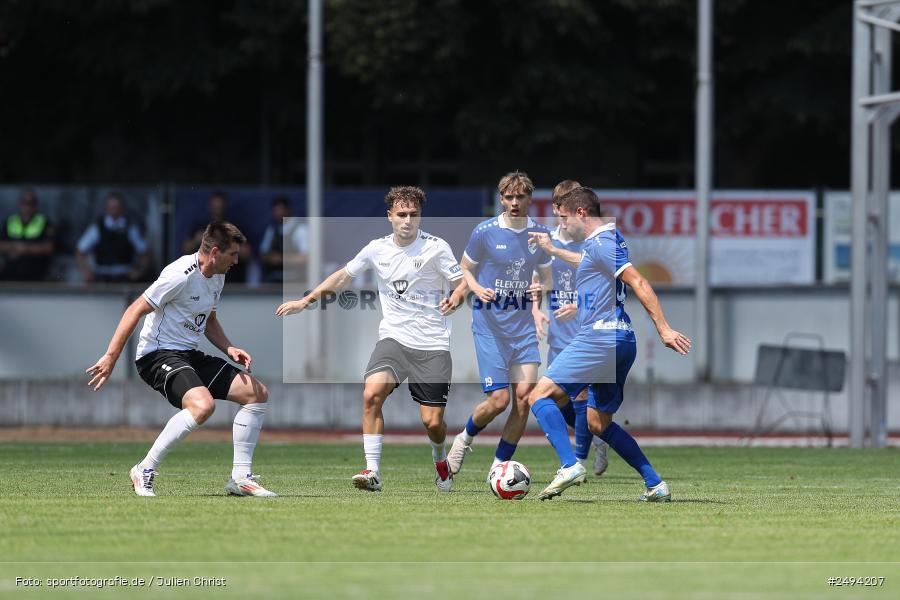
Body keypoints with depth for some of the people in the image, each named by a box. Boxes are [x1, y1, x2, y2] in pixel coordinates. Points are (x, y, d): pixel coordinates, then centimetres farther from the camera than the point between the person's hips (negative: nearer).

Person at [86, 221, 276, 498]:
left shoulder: (217, 277, 10)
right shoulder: (181, 275, -20)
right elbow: (136, 310, -19)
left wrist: (230, 349, 7)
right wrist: (111, 357, -21)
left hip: (190, 355, 10)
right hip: (158, 354, -10)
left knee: (258, 394, 4)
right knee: (203, 405, -34)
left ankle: (241, 478, 7)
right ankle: (144, 472, -20)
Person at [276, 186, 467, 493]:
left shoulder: (436, 247, -4)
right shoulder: (377, 249, 5)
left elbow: (463, 283, -1)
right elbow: (342, 276, 18)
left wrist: (455, 298, -24)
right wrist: (305, 301, 16)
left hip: (433, 346, -2)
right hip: (393, 338, 2)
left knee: (432, 422, -5)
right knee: (372, 393, -25)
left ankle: (439, 459, 32)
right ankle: (373, 472, -21)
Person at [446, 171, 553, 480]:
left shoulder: (539, 234, 5)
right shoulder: (485, 232, -7)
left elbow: (547, 276, 16)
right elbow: (465, 268, 5)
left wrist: (542, 289, -8)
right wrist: (478, 289, -15)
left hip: (523, 325, 4)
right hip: (489, 325, -4)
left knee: (524, 395, -8)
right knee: (499, 400, -10)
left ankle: (499, 466, 6)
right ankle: (465, 438, 22)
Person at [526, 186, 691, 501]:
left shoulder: (600, 242, -11)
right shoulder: (606, 240, 19)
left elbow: (638, 282, -20)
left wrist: (664, 329, -25)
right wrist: (553, 250, 55)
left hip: (600, 338, -10)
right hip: (620, 341, 10)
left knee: (540, 396, -9)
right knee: (598, 423, 16)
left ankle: (569, 465, -24)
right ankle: (655, 485, 11)